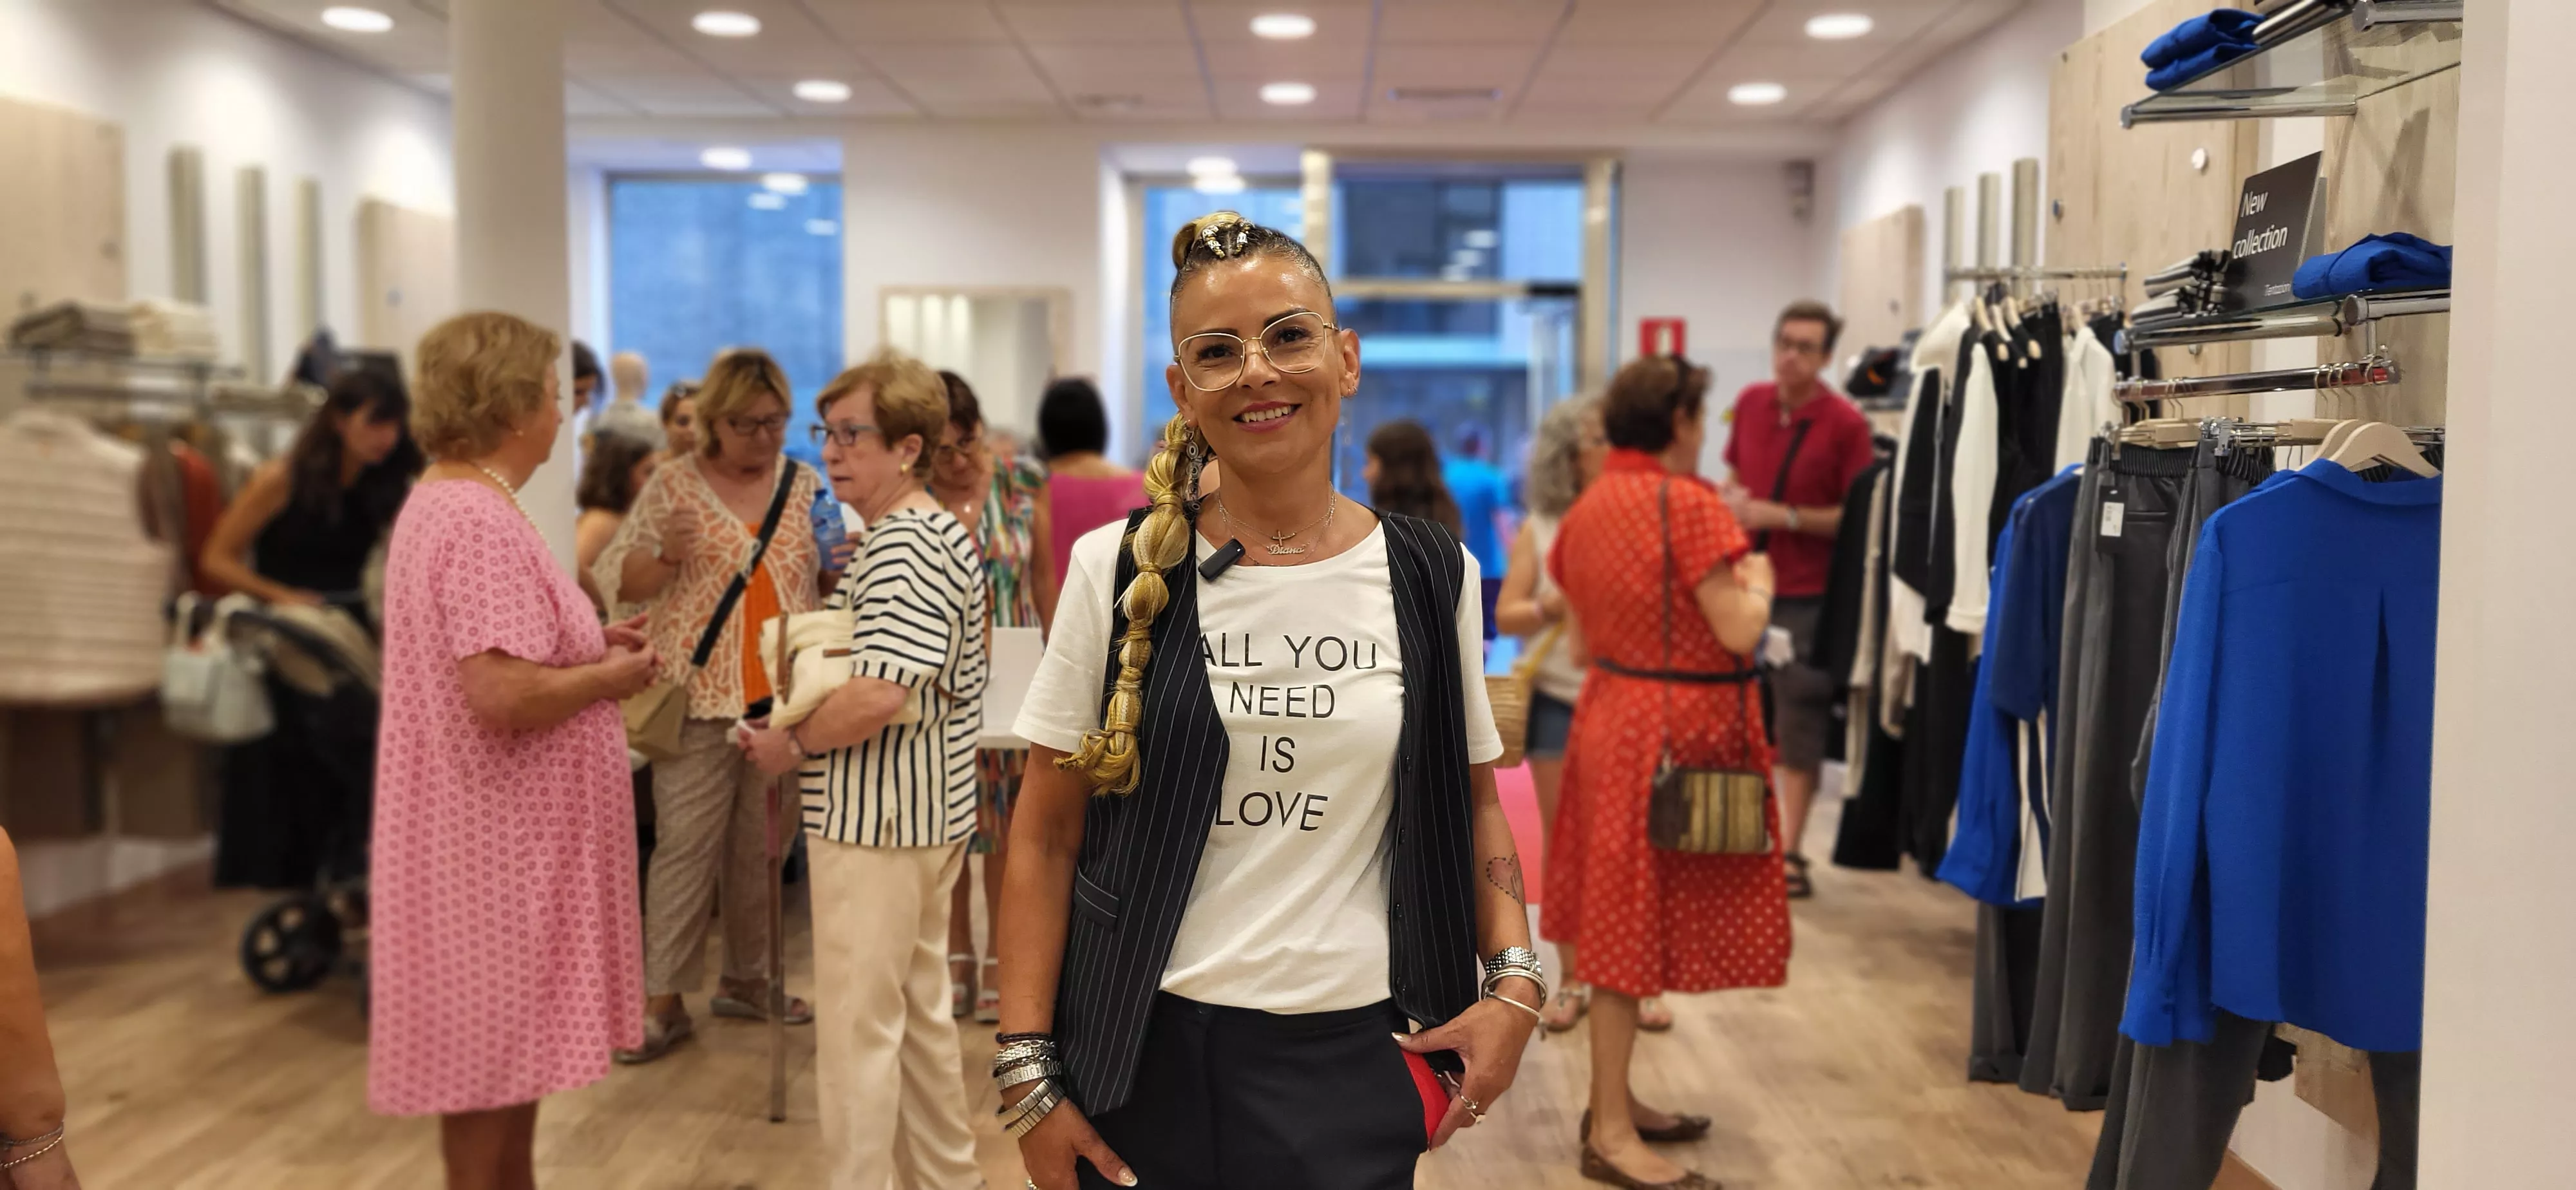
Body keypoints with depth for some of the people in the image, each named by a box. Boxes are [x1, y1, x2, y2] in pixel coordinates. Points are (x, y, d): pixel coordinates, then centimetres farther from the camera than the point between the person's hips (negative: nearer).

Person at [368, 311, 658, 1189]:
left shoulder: (445, 503, 11)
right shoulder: (482, 522, -22)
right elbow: (505, 696, -31)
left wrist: (587, 646, 9)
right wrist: (609, 677, -15)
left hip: (495, 830, 10)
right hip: (496, 841, -10)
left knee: (504, 1047, 20)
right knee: (491, 1052, 2)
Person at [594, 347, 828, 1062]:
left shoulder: (806, 485, 8)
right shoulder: (674, 486, -1)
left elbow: (830, 583, 15)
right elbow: (618, 583, -2)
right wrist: (665, 553, -22)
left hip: (784, 696, 4)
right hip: (702, 696, -3)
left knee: (761, 846, 12)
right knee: (686, 847, -3)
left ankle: (746, 978, 24)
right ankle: (663, 1002, 3)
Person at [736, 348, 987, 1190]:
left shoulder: (902, 546, -19)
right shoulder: (943, 534, 13)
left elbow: (877, 695, -29)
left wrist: (794, 744, -12)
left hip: (876, 824, -11)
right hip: (926, 814, 11)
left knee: (858, 1031, -1)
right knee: (917, 1012, 20)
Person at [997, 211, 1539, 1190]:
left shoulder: (1432, 578, 0)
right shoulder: (1118, 571, -3)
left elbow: (1472, 801, 10)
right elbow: (1046, 834, -1)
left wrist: (1514, 979, -4)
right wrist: (1027, 1072, -5)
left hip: (1351, 1060, 1)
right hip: (1145, 1055, 0)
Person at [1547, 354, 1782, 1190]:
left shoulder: (1586, 509, 8)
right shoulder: (1689, 503, -16)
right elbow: (1739, 632, -18)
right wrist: (1759, 582, 1)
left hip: (1612, 711, 8)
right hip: (1676, 728, -8)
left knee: (1619, 922, 16)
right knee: (1638, 927, -2)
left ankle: (1614, 1101, 28)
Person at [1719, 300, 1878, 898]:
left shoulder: (1846, 423, -10)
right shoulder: (1751, 402, 5)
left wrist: (1781, 515, -16)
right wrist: (1731, 497, -2)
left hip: (1807, 594, -5)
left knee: (1799, 725, 1)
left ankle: (1789, 853, 7)